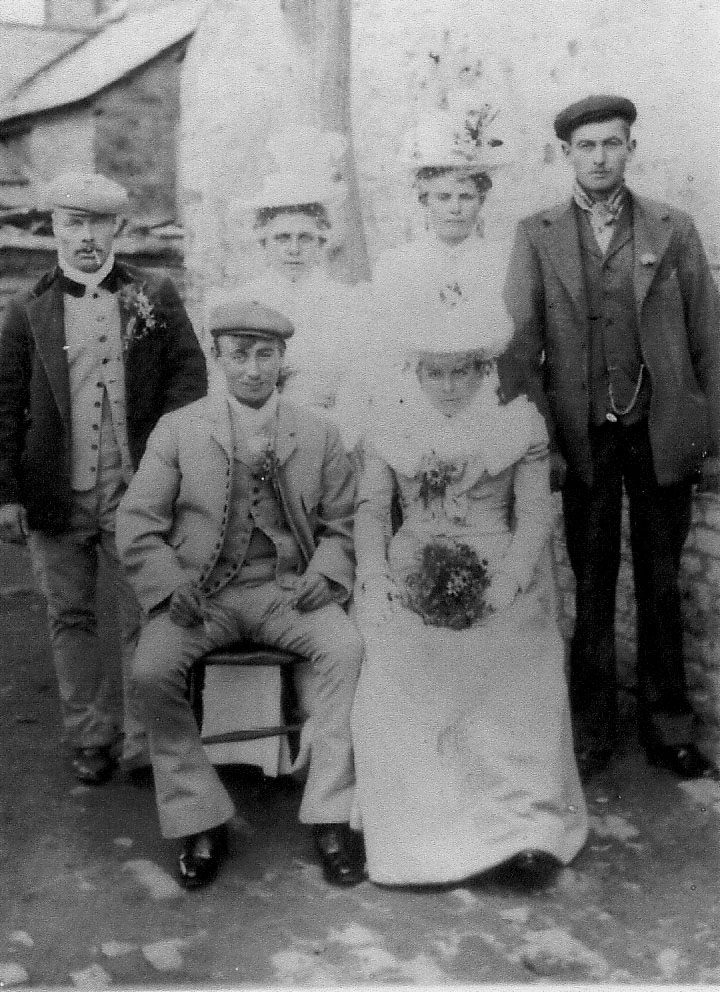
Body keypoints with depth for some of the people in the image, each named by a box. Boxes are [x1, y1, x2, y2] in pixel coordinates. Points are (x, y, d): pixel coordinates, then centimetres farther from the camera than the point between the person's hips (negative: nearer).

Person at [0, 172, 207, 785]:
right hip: (57, 497, 1)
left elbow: (189, 376, 3)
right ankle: (91, 741, 24)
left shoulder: (156, 299, 5)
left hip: (135, 494, -1)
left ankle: (146, 746, 14)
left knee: (145, 620, 3)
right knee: (72, 619, 10)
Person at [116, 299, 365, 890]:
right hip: (200, 594, 0)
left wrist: (325, 573, -9)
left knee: (347, 646, -28)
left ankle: (330, 818, -15)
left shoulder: (319, 435, 8)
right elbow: (138, 524, 3)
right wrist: (171, 585, -13)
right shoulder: (177, 430, 5)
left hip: (286, 591, 0)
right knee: (152, 669, -27)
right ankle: (200, 822, -8)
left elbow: (343, 524, 11)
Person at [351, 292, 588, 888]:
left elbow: (535, 516, 1)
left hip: (499, 577, -1)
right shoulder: (392, 420, 9)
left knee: (519, 680, -21)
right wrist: (376, 582, -8)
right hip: (414, 577, 1)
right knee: (393, 676, -20)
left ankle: (528, 831, -10)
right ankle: (413, 835, -11)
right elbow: (371, 508, 7)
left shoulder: (519, 420, 5)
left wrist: (503, 589, -12)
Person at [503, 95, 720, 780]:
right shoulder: (537, 236, 3)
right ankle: (592, 730, 19)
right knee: (591, 587, 7)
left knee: (661, 582, 9)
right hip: (584, 437, -1)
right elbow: (521, 344, -3)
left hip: (663, 433, 1)